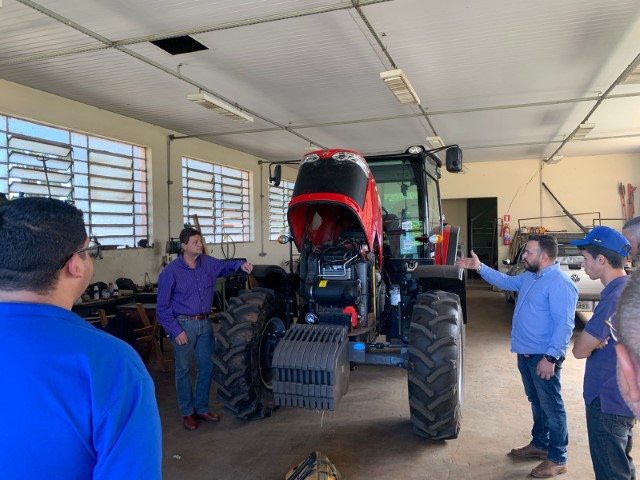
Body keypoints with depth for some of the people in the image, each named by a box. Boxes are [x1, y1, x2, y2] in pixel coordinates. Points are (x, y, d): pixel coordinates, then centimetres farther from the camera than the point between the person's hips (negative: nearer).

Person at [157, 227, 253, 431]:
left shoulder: (207, 263, 1)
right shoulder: (170, 272, -12)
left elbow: (224, 266, 21)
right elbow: (163, 306, -8)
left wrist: (240, 264, -2)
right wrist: (175, 330, -13)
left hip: (204, 323, 5)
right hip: (183, 325, -5)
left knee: (207, 367, 12)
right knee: (184, 370, 6)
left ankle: (202, 408, 29)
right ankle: (187, 413, 23)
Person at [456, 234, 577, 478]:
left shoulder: (560, 284, -21)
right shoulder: (529, 277, 9)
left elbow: (564, 325, -24)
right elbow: (506, 282, 26)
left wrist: (551, 357, -25)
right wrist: (479, 267, 16)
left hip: (544, 357, -9)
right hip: (525, 353, 9)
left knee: (551, 406, 3)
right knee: (537, 402, 21)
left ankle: (557, 459, 16)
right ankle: (539, 444, 36)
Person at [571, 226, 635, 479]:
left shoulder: (616, 295, -25)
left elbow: (580, 350, -23)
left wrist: (583, 337, -4)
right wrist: (592, 337, -5)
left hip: (608, 401, -9)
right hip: (620, 396, 9)